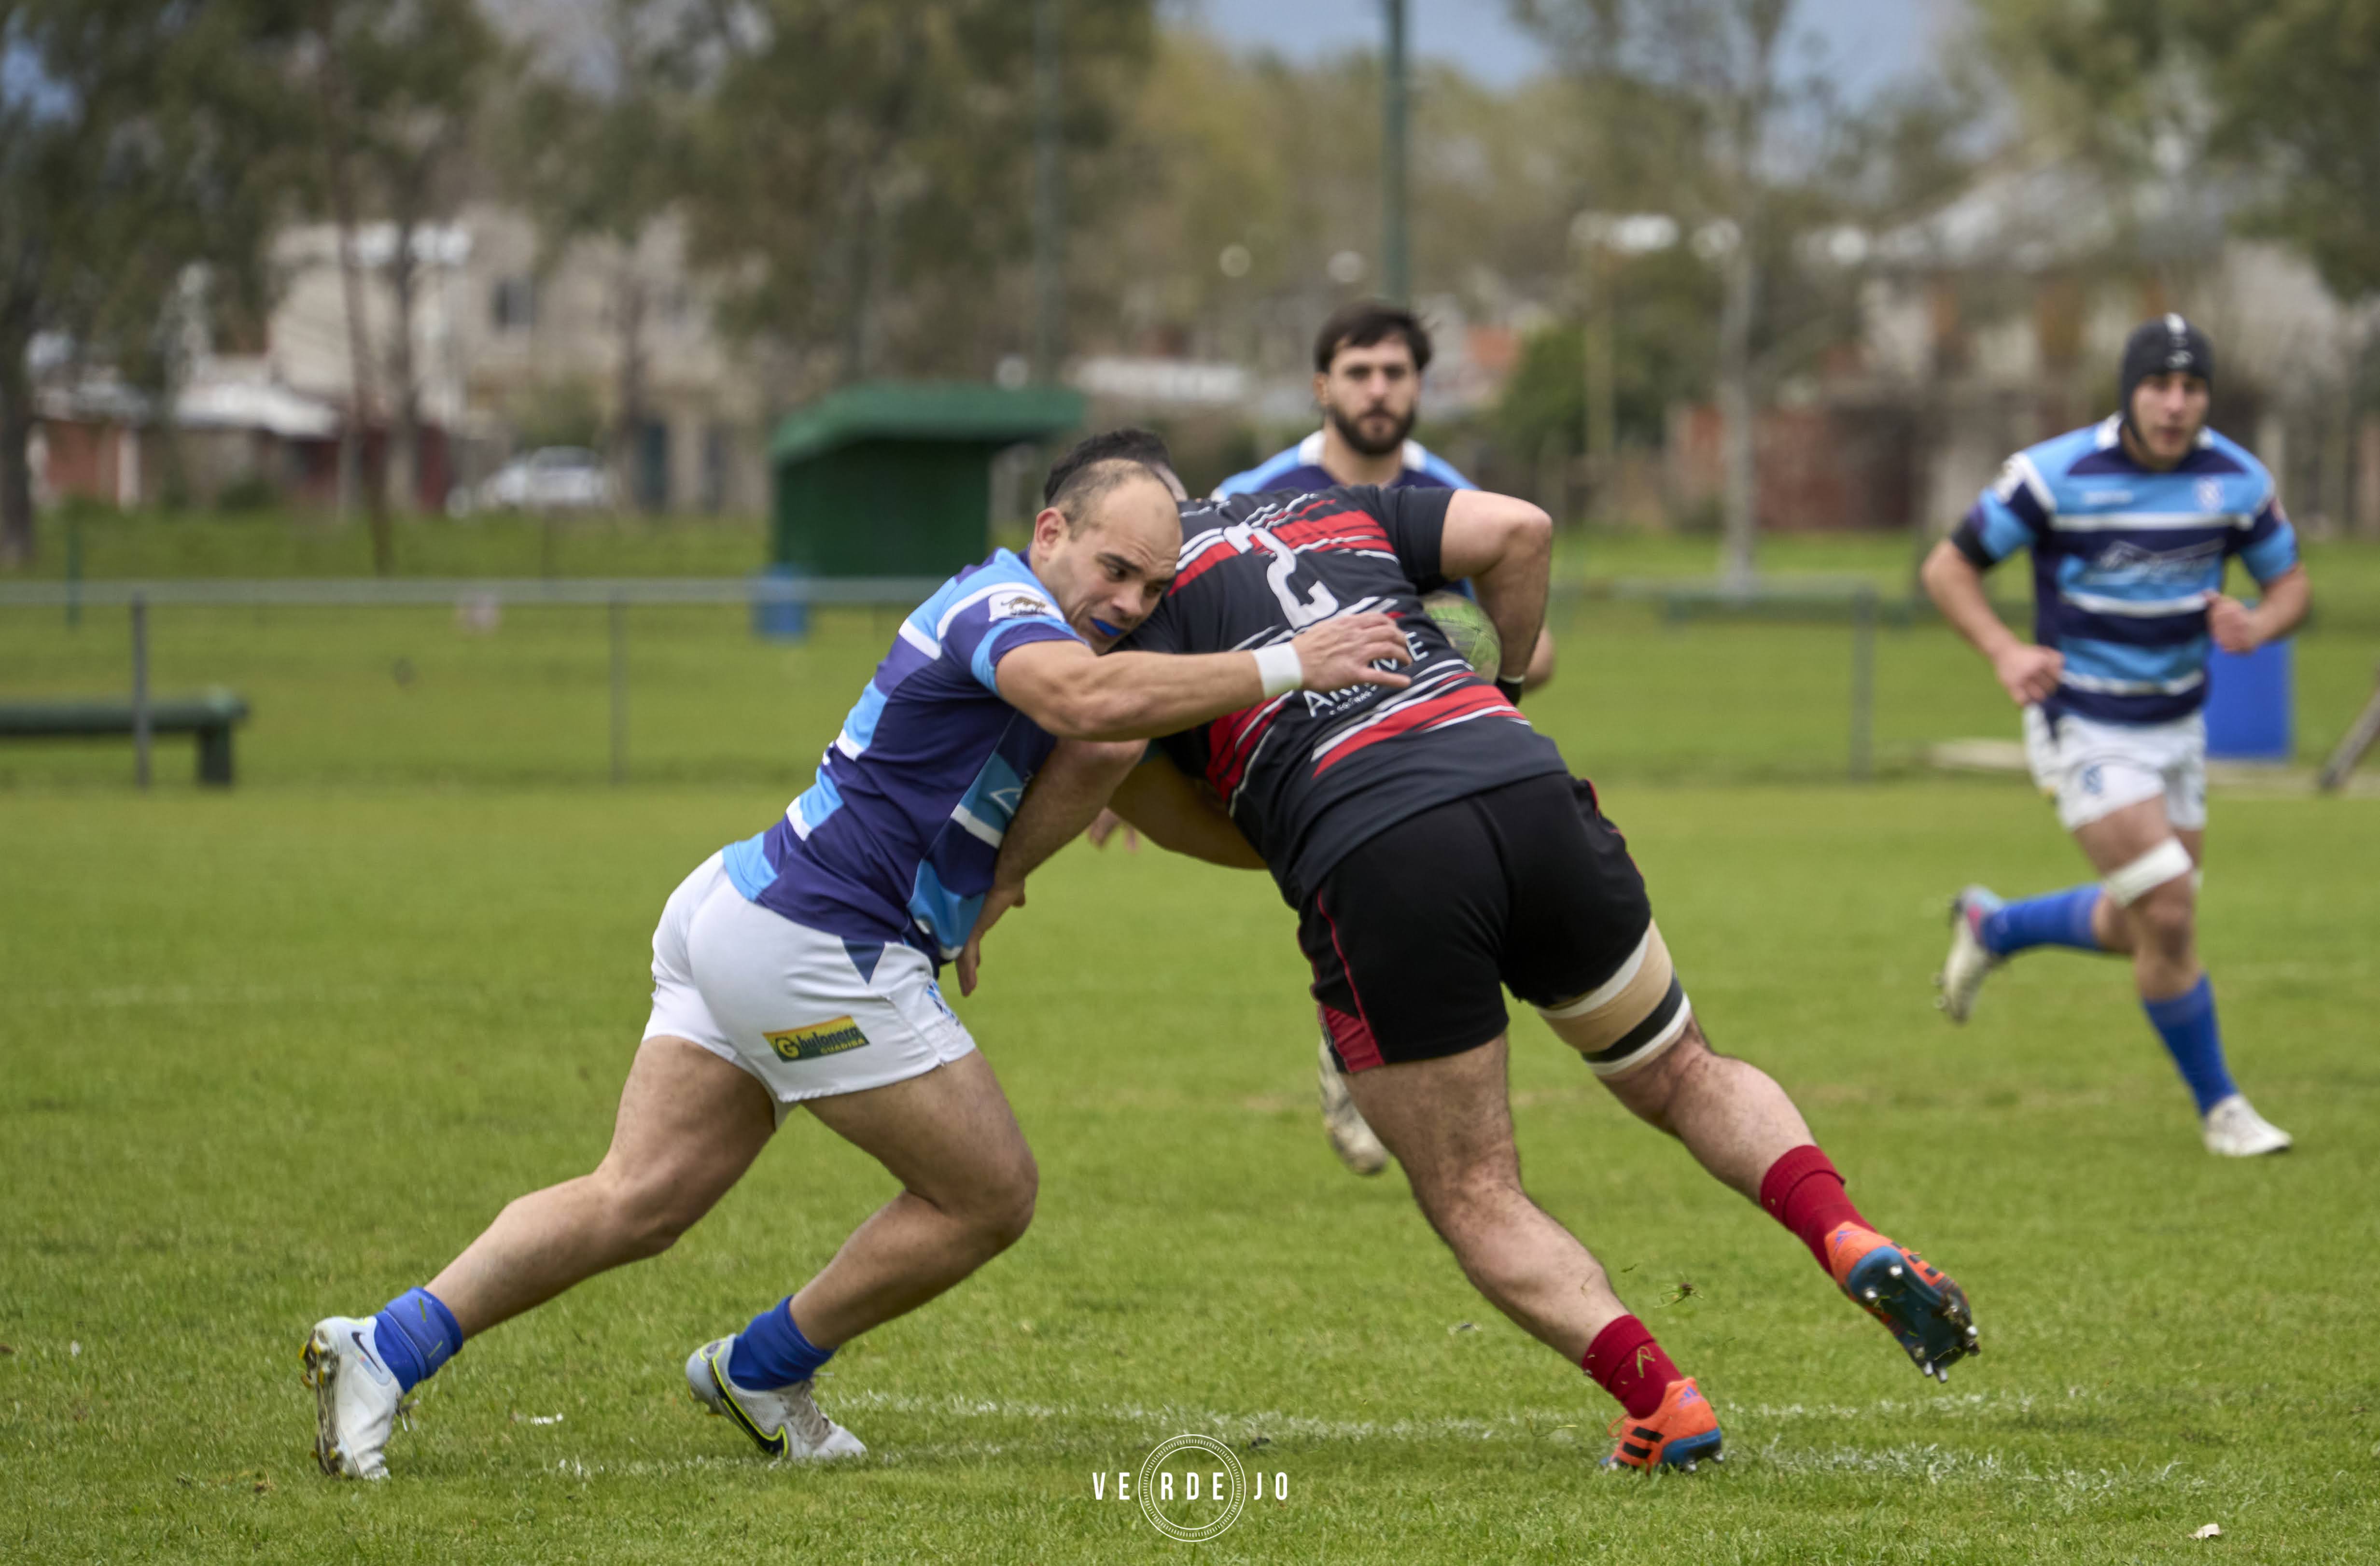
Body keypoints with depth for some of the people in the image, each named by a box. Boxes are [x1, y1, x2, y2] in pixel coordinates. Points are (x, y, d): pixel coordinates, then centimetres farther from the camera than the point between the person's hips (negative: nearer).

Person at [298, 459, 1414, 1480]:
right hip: (811, 948, -10)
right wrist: (1282, 669, -36)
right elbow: (1088, 698, -38)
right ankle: (762, 1371, 17)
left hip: (740, 908, 10)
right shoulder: (1003, 606, -15)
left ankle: (383, 1351, -3)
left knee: (638, 1201, 5)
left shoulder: (994, 608, 16)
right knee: (991, 1196, 3)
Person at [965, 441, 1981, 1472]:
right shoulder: (1340, 513, 27)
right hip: (1526, 791, 5)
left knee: (1474, 1200, 11)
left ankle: (1661, 1402, -5)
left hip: (1372, 869, -5)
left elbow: (1101, 749, -6)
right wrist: (1512, 673, 29)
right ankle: (1851, 1242, -2)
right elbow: (1517, 531, 14)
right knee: (1683, 1078, 23)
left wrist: (1002, 879, 8)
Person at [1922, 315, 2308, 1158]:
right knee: (2169, 913, -15)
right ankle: (2216, 1105, 3)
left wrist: (2258, 625, -17)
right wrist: (2005, 651, -24)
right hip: (2085, 730, -6)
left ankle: (1992, 927, 42)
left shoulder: (2237, 480, -6)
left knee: (2143, 927, 15)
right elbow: (1948, 567, -8)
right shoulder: (2055, 474, -17)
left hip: (2177, 724, 6)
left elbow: (2290, 582, 7)